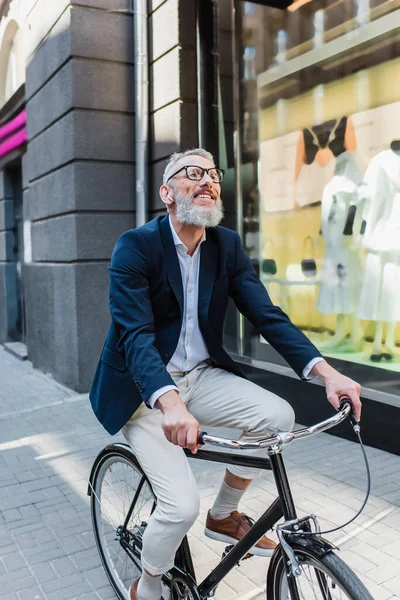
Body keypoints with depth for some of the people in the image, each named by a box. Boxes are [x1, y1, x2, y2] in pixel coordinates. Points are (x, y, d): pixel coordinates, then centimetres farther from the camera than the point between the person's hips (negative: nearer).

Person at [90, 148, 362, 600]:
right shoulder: (135, 246, -16)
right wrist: (171, 404, -44)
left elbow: (266, 314, -6)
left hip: (200, 376, 5)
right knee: (181, 505, -17)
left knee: (278, 415, -17)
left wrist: (326, 372, -19)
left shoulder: (227, 245, -1)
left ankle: (224, 516, 10)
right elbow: (136, 336, -27)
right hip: (144, 389, -5)